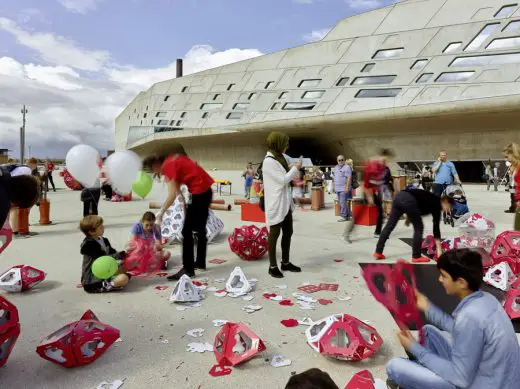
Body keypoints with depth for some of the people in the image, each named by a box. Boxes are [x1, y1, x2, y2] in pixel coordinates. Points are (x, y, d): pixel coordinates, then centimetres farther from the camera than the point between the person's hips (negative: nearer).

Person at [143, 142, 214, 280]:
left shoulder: (168, 165, -14)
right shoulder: (172, 160, 13)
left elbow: (172, 194, -19)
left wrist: (161, 213, -13)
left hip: (199, 192, -10)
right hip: (205, 190, 10)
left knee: (187, 231, -6)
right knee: (200, 229, 18)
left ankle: (188, 269, -3)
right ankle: (200, 262, 29)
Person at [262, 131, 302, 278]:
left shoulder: (280, 158, 13)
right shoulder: (269, 161, -17)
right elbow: (283, 180, -18)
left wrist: (295, 169, 7)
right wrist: (296, 168, -9)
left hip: (286, 202, 9)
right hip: (276, 203, -9)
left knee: (288, 232, 14)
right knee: (275, 233, -1)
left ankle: (286, 262, 26)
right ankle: (273, 266, 10)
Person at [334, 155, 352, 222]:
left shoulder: (346, 167, -10)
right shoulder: (336, 167, 16)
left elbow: (349, 178, -17)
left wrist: (347, 187, -22)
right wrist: (335, 187, 19)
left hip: (344, 189, -9)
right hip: (338, 189, 9)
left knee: (343, 203, -10)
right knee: (340, 203, 11)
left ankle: (343, 216, -6)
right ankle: (347, 216, 18)